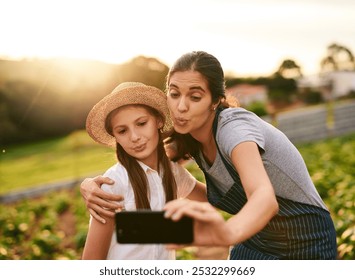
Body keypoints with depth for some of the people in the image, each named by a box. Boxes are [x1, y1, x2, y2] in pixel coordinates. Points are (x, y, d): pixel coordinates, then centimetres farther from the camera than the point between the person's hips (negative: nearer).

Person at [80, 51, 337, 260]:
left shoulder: (234, 127, -29)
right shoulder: (189, 139, -9)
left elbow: (266, 197, -47)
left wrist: (229, 231, -68)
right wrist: (95, 182, -20)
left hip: (306, 245, -5)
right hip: (257, 243, 6)